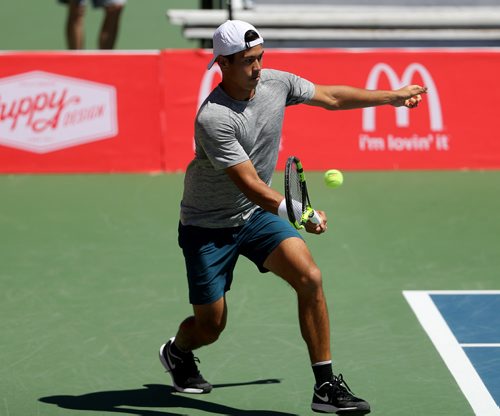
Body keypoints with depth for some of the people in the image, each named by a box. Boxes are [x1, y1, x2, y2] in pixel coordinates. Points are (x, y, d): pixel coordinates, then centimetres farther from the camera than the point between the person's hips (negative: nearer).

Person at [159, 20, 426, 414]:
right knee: (210, 326, 2)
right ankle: (177, 352, 41)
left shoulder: (276, 82, -10)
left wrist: (392, 96, 14)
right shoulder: (213, 120, -30)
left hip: (257, 215, 5)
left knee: (309, 277, -19)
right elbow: (251, 185, -34)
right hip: (208, 225, -5)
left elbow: (330, 96, 9)